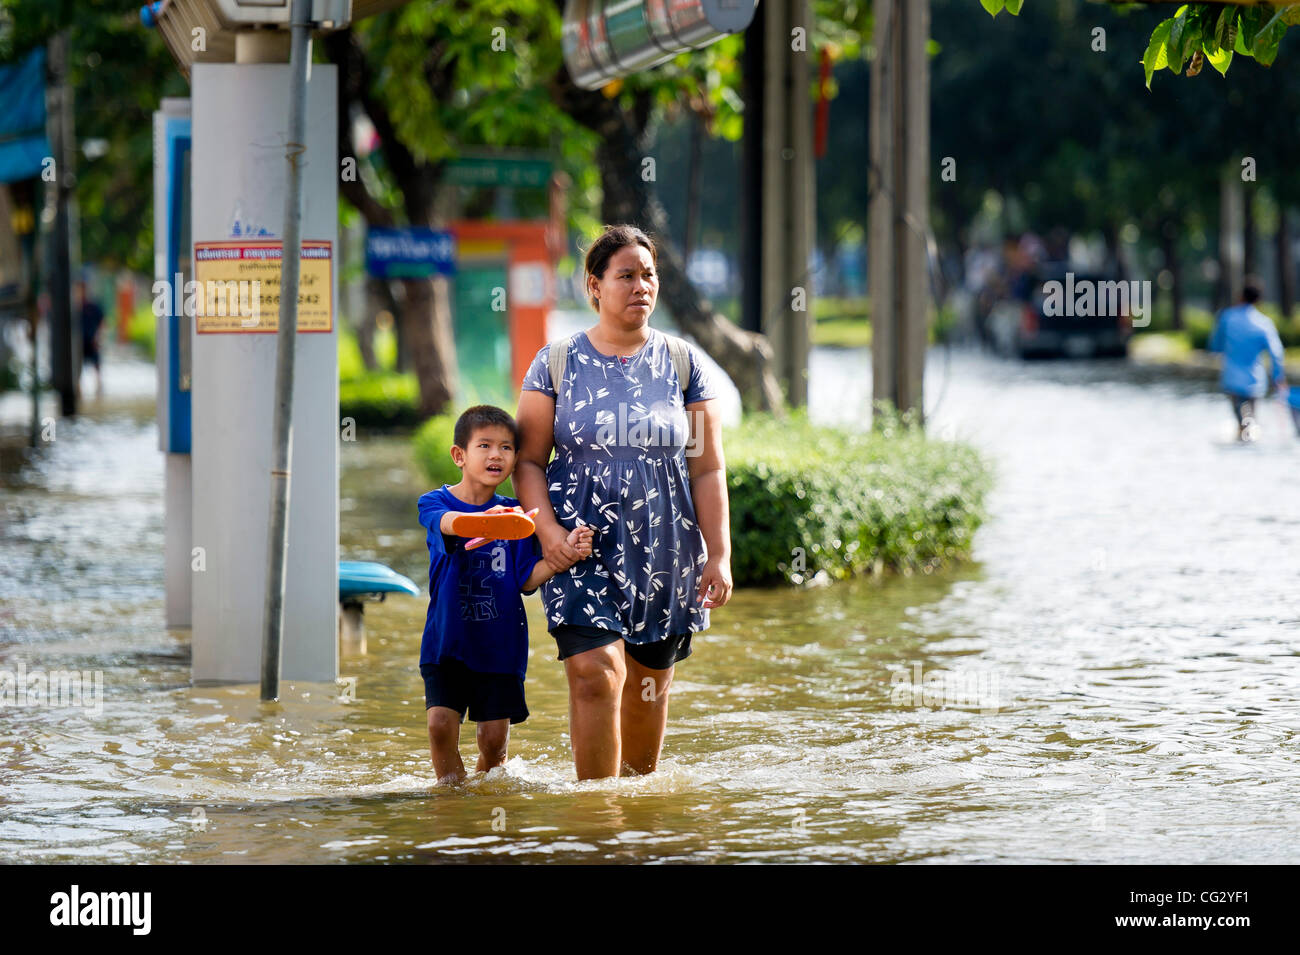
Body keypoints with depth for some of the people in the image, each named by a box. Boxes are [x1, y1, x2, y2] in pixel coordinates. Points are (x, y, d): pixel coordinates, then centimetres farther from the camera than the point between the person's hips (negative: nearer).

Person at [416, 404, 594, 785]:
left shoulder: (516, 514, 3)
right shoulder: (434, 503, -4)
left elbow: (527, 579, -3)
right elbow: (449, 523, -29)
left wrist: (565, 554, -21)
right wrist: (485, 519, -51)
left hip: (501, 644, 1)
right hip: (447, 640, -1)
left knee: (494, 738, -1)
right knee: (441, 723, -13)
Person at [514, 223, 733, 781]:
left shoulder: (681, 364, 7)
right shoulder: (557, 363, 3)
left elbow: (708, 469, 6)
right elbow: (529, 460, 3)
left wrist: (719, 556, -1)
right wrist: (548, 530, -13)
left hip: (665, 551, 2)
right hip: (583, 547, -2)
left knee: (649, 682, 9)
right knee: (596, 672, -17)